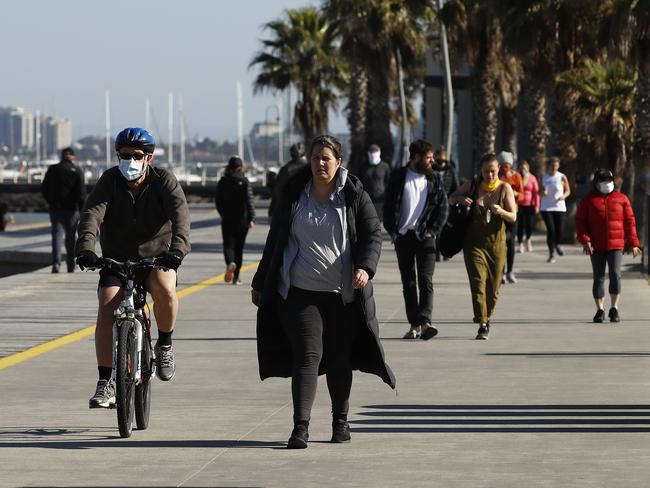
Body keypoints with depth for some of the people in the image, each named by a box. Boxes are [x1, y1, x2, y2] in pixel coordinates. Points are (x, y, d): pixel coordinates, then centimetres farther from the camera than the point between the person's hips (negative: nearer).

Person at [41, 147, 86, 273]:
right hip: (71, 209, -1)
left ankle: (56, 262, -21)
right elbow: (81, 193, -10)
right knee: (71, 237, 10)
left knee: (57, 234, -1)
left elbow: (44, 188, 7)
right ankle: (71, 266, 15)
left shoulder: (52, 170, 3)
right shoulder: (76, 171, -5)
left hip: (56, 209, 1)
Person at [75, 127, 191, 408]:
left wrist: (178, 247, -44)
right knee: (107, 309, -21)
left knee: (164, 288, -33)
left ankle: (164, 345, -7)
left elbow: (180, 214, -24)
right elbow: (92, 214, -21)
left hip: (156, 258, -1)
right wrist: (85, 248, -40)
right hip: (115, 259, 1)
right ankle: (105, 383, -15)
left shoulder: (164, 181, -8)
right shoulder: (110, 181, -6)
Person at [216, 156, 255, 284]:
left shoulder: (222, 182, 1)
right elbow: (248, 201, -13)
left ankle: (230, 263, -31)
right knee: (239, 247, 9)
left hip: (227, 220, 1)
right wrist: (251, 218, -13)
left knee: (228, 244, 1)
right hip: (242, 219, -1)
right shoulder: (244, 182, -5)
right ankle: (236, 277, 11)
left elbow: (218, 201, 7)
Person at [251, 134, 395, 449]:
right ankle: (300, 426, -13)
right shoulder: (294, 196, 7)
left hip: (343, 293, 0)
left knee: (339, 360, 8)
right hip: (300, 291, 0)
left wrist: (365, 267, -20)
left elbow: (373, 235, 0)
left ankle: (340, 420, 24)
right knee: (307, 355, -10)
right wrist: (260, 283, 17)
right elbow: (275, 241, 15)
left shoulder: (354, 196, 3)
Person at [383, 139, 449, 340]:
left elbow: (443, 207, 7)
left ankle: (425, 322, -21)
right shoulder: (399, 177, 2)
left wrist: (432, 231, -3)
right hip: (403, 237, 0)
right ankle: (414, 324, 9)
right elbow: (389, 206, 2)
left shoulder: (434, 179, 7)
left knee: (425, 280, -12)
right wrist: (392, 231, -7)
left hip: (425, 236, 0)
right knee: (408, 282, 4)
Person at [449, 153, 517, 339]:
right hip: (474, 242, -1)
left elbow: (513, 217, -3)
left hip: (496, 243, 1)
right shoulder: (472, 186, 2)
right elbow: (451, 199, 15)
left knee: (493, 286, 7)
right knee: (478, 282, -14)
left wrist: (501, 212, -26)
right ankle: (482, 325, -19)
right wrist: (460, 199, -8)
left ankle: (487, 317, 31)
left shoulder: (505, 188, 0)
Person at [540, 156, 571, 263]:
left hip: (559, 207, 0)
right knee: (550, 230, -10)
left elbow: (568, 190, 8)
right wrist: (543, 193, -8)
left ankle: (557, 245, 35)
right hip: (546, 207, 1)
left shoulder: (562, 177, -2)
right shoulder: (544, 177, 5)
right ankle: (551, 254, -3)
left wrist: (564, 196, -13)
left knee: (559, 230, 0)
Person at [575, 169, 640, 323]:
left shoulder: (621, 199, 6)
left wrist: (633, 244, 4)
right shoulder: (588, 200, 5)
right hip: (596, 247, 1)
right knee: (598, 278, 4)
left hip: (616, 245, 0)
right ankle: (600, 310, 13)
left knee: (615, 274, -11)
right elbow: (580, 221, 2)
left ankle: (614, 308, 1)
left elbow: (630, 221, 7)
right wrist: (585, 240, -11)